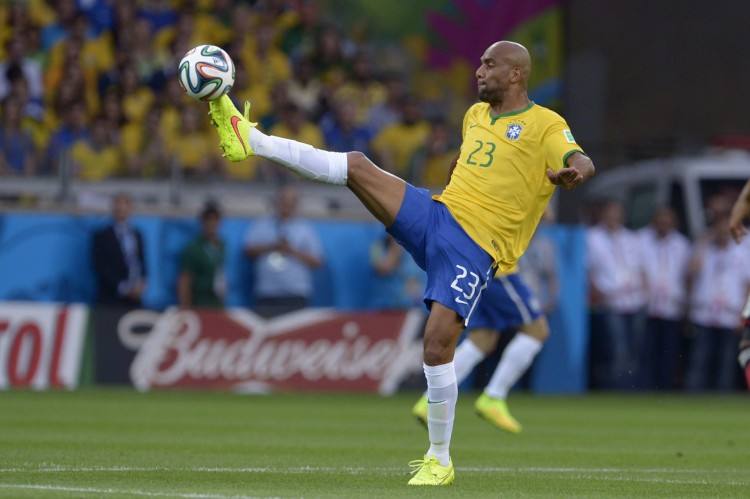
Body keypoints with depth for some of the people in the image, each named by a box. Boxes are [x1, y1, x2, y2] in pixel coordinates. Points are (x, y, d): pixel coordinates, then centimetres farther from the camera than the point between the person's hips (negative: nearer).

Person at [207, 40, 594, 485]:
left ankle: (440, 461, -1)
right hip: (435, 213, 7)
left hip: (474, 249, -7)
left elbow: (581, 162, -21)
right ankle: (249, 140, -8)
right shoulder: (476, 115, 19)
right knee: (358, 165, -10)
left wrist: (574, 172, -42)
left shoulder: (545, 126, -3)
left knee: (437, 345, -15)